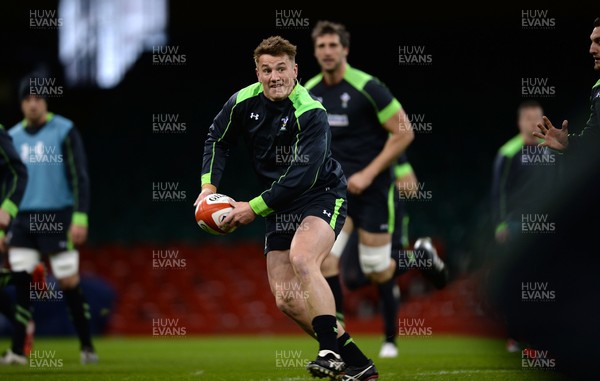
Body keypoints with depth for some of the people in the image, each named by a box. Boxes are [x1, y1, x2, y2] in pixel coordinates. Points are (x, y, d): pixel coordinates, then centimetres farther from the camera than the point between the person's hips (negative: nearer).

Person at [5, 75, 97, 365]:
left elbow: (79, 177, -5)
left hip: (58, 218, -4)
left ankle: (87, 345, 12)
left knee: (69, 283, -1)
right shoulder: (12, 136, 11)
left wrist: (80, 218, -13)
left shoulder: (64, 131, -2)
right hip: (23, 220, 4)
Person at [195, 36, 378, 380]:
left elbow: (304, 175, -25)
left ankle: (331, 352, -36)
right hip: (281, 206, 7)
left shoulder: (311, 113, -21)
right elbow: (218, 139, 18)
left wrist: (255, 208, -22)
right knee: (285, 298, -4)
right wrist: (209, 185, 5)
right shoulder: (244, 103, -2)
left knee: (301, 259, -35)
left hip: (322, 195, -7)